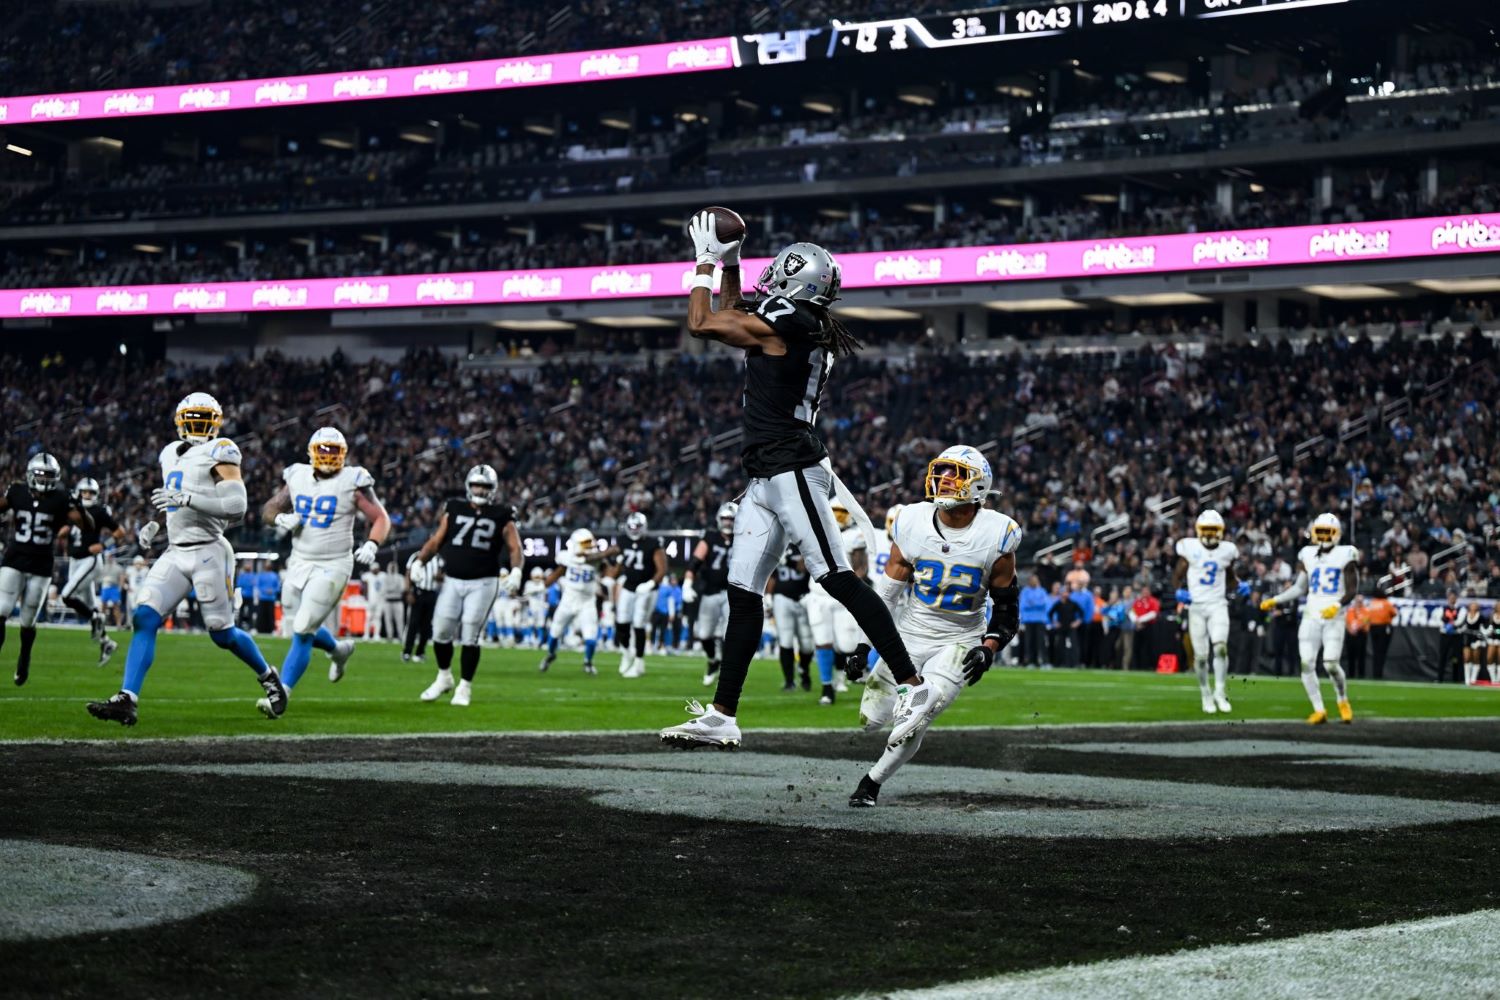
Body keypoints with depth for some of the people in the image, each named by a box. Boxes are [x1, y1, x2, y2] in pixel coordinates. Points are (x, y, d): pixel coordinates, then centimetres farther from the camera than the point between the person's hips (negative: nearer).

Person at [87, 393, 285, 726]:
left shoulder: (219, 453, -6)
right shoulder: (171, 454, 17)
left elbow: (237, 508, -17)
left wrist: (187, 498, -23)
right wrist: (155, 525, 14)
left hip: (208, 552, -6)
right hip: (175, 553, 6)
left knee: (222, 634, 1)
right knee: (144, 620, -10)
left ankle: (268, 676, 28)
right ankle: (126, 700, -15)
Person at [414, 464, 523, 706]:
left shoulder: (501, 516, 2)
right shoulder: (454, 510, 7)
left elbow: (514, 547, 0)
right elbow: (436, 541, 10)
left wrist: (516, 571, -17)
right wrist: (420, 562, -1)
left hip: (482, 583, -2)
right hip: (452, 580, 2)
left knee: (470, 636, -6)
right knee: (441, 631, 2)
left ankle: (465, 687, 7)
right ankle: (444, 677, 25)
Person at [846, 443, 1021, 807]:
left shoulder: (995, 536, -12)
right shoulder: (914, 523, -7)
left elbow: (1007, 606, -2)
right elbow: (887, 589, 3)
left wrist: (989, 648, -17)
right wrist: (864, 639, -1)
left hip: (959, 642, -3)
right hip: (911, 636, 3)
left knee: (912, 721, -18)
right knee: (873, 716, 2)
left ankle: (873, 781, 6)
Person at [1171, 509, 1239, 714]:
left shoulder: (1227, 551, 5)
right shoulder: (1190, 548, -2)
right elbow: (1177, 576, 7)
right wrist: (1179, 592, -12)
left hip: (1218, 605, 1)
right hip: (1196, 606, -1)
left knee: (1220, 647, -19)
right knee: (1201, 654, 2)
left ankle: (1220, 692, -8)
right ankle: (1205, 694, 20)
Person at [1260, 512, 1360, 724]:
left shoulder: (1345, 556, -2)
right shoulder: (1308, 555, 10)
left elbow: (1352, 589, -3)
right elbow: (1300, 587, 17)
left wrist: (1337, 606, -19)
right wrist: (1274, 601, 11)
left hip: (1333, 617, -4)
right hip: (1311, 616, 4)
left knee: (1331, 664, -13)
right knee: (1307, 664, -7)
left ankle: (1343, 702, 14)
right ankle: (1319, 710, 1)